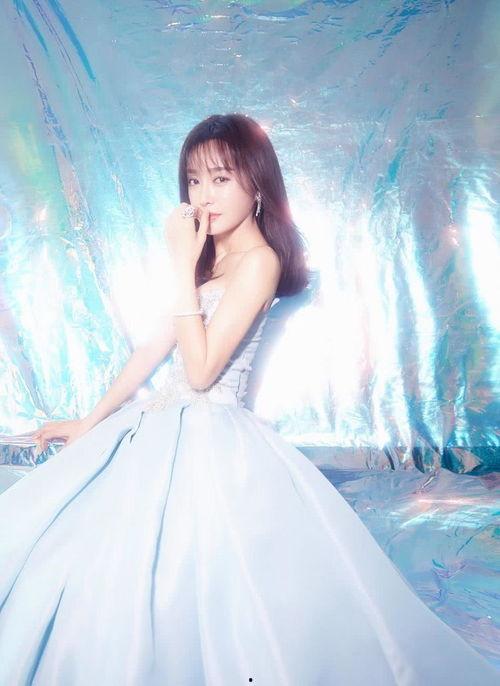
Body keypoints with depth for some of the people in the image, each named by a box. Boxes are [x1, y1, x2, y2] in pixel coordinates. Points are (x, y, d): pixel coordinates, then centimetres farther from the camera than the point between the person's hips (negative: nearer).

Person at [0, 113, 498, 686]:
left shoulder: (257, 259, -14)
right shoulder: (213, 257, 12)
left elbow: (200, 370, -21)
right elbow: (155, 348, 12)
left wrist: (183, 265, -18)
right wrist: (91, 422, 13)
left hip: (210, 442, -9)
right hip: (165, 427, 9)